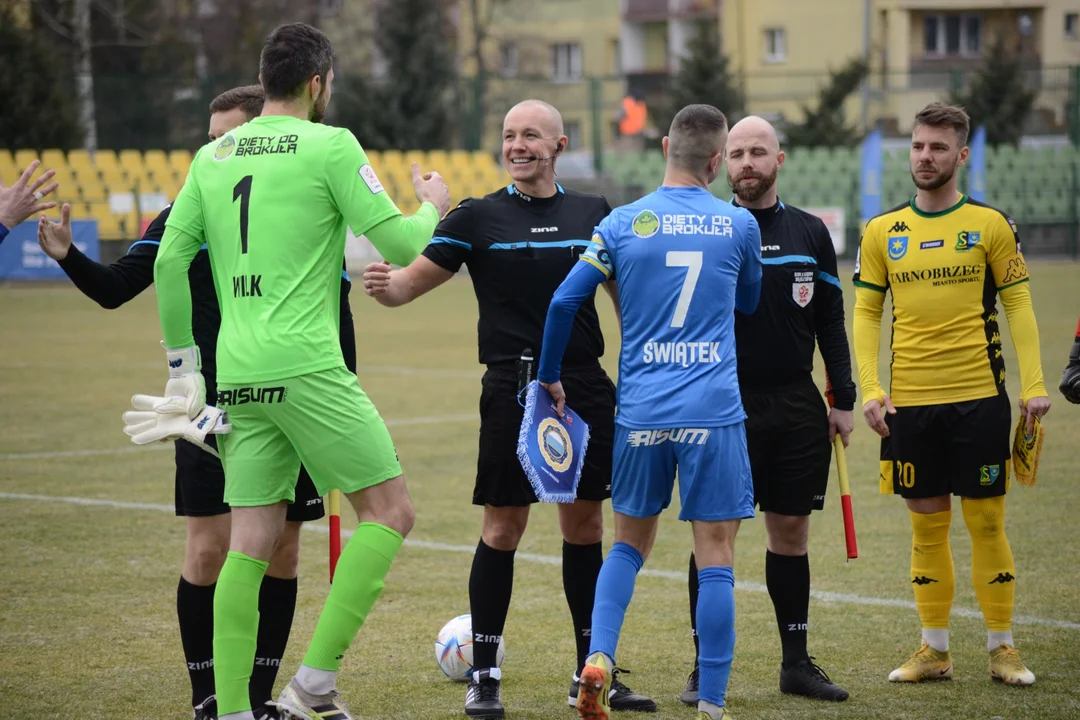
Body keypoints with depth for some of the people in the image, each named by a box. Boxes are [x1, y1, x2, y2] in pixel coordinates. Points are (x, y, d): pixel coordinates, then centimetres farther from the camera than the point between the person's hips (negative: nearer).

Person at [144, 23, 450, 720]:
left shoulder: (212, 155, 13)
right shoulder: (330, 145, -4)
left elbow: (170, 261, 12)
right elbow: (398, 243, -3)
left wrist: (184, 366, 20)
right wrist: (433, 208, 19)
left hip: (236, 375, 6)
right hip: (305, 367, -6)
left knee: (253, 543, 8)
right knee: (390, 511, 2)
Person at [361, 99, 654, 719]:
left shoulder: (593, 214, 9)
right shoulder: (479, 217, 1)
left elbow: (626, 292, 17)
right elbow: (414, 281, -2)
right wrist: (385, 285, -24)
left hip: (586, 387, 3)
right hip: (514, 389, -3)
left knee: (585, 526, 8)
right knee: (503, 529, -2)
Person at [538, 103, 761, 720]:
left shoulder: (623, 223, 3)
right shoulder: (739, 225, 2)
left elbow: (565, 301, 3)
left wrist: (551, 378, 16)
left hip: (640, 412, 2)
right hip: (715, 414, -2)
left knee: (630, 543, 18)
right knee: (716, 558, 1)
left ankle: (599, 659, -2)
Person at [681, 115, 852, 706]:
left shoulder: (810, 233, 8)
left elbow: (831, 324, 12)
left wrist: (843, 399, 8)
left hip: (797, 407, 3)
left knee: (791, 532, 8)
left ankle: (796, 662, 17)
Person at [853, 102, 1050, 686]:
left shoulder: (990, 224, 1)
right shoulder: (882, 232, 6)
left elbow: (1018, 305, 1)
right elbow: (865, 314, 8)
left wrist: (1034, 385, -8)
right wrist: (870, 389, -4)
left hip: (979, 397, -2)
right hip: (909, 402, 2)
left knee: (986, 522, 1)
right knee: (926, 524, 7)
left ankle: (1002, 648, 10)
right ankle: (934, 650, 15)